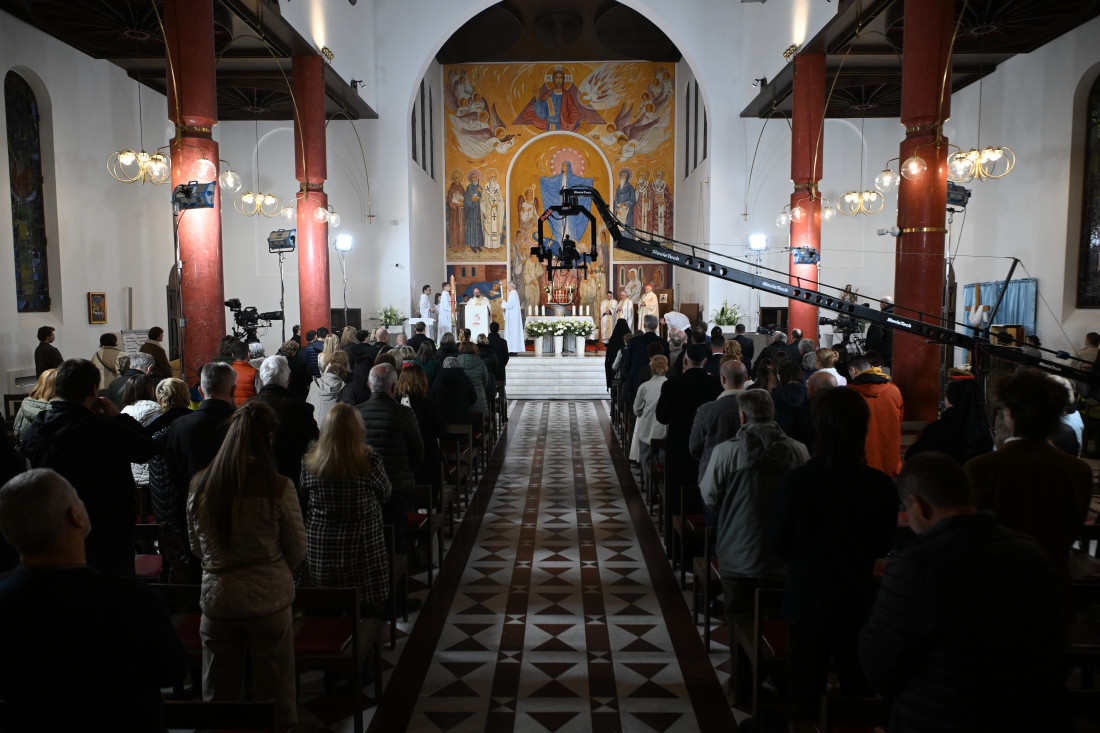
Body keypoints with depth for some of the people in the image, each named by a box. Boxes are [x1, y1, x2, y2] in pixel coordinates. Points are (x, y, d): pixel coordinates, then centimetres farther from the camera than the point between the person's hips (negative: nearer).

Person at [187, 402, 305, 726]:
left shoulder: (199, 486, -5)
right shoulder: (279, 488, -16)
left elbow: (196, 548, 8)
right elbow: (297, 551, -5)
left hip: (217, 600, 3)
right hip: (269, 601, -3)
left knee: (218, 696, 18)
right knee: (274, 698, 12)